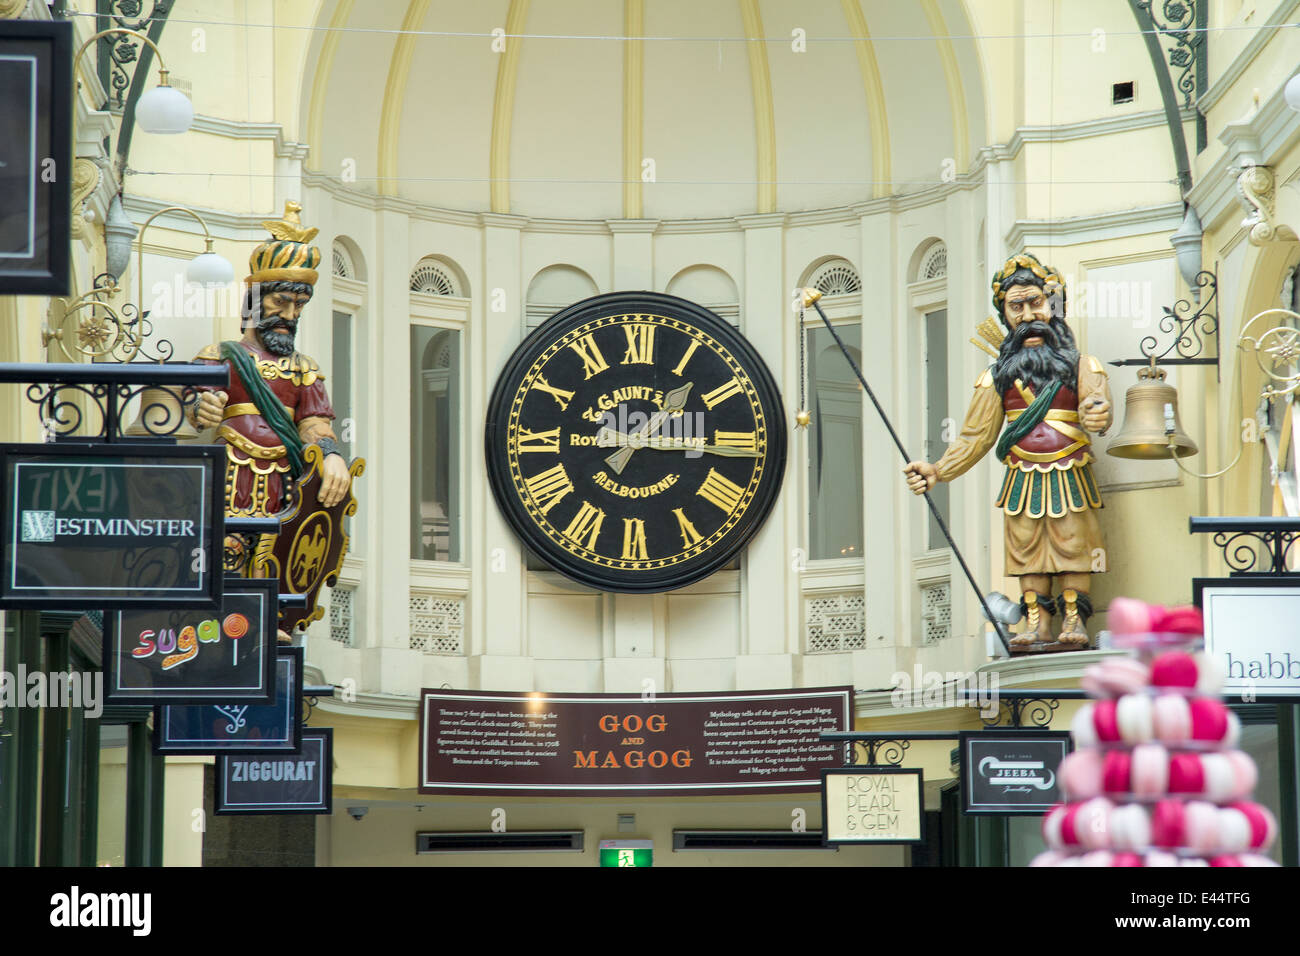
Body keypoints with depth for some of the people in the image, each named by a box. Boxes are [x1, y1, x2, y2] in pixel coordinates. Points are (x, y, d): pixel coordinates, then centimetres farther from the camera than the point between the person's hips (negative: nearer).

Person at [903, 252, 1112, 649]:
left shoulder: (1080, 365, 6)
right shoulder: (999, 374, 13)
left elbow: (1096, 404, -12)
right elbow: (976, 436, 10)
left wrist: (1097, 415, -38)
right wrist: (938, 471, -3)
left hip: (1069, 478, -2)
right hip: (1022, 480, 2)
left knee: (1072, 547, -6)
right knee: (1027, 550, -1)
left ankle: (1074, 622, -3)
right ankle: (1036, 622, 3)